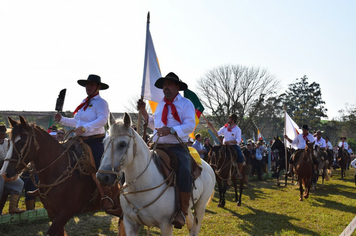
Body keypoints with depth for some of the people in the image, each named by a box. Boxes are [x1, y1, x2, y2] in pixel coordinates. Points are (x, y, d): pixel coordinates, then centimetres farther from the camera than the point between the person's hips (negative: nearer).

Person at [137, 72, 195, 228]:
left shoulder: (186, 103, 1)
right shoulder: (160, 105, 21)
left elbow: (190, 125, -11)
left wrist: (171, 130, -24)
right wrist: (143, 112, 16)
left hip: (178, 148, -7)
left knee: (184, 173, -33)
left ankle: (182, 212, -24)